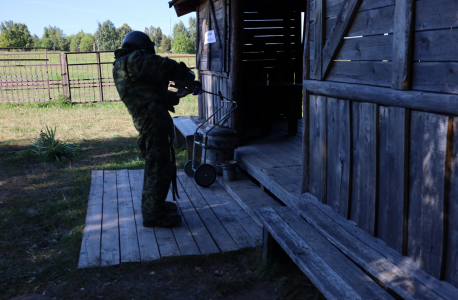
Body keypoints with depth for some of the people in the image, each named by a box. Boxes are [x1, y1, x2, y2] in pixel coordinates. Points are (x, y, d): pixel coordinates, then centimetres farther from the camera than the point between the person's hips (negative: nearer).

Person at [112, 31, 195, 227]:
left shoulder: (121, 66, 22)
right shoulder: (133, 60, -8)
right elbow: (164, 67, -16)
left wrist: (176, 96, 27)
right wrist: (187, 75, 0)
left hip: (147, 121, 10)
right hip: (154, 121, -10)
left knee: (154, 165, 22)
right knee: (160, 167, -5)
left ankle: (152, 204, 35)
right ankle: (153, 215, 3)